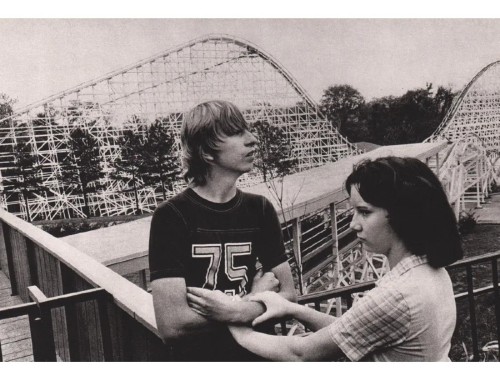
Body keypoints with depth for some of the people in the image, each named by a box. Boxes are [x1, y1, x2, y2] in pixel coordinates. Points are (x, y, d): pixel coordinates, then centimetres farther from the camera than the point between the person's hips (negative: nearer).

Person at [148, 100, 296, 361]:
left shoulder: (260, 210, -5)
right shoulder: (171, 217, -18)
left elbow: (287, 295, -4)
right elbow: (171, 325, -23)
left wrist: (238, 310, -21)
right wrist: (257, 299, -18)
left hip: (260, 353, 4)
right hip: (199, 356, -3)